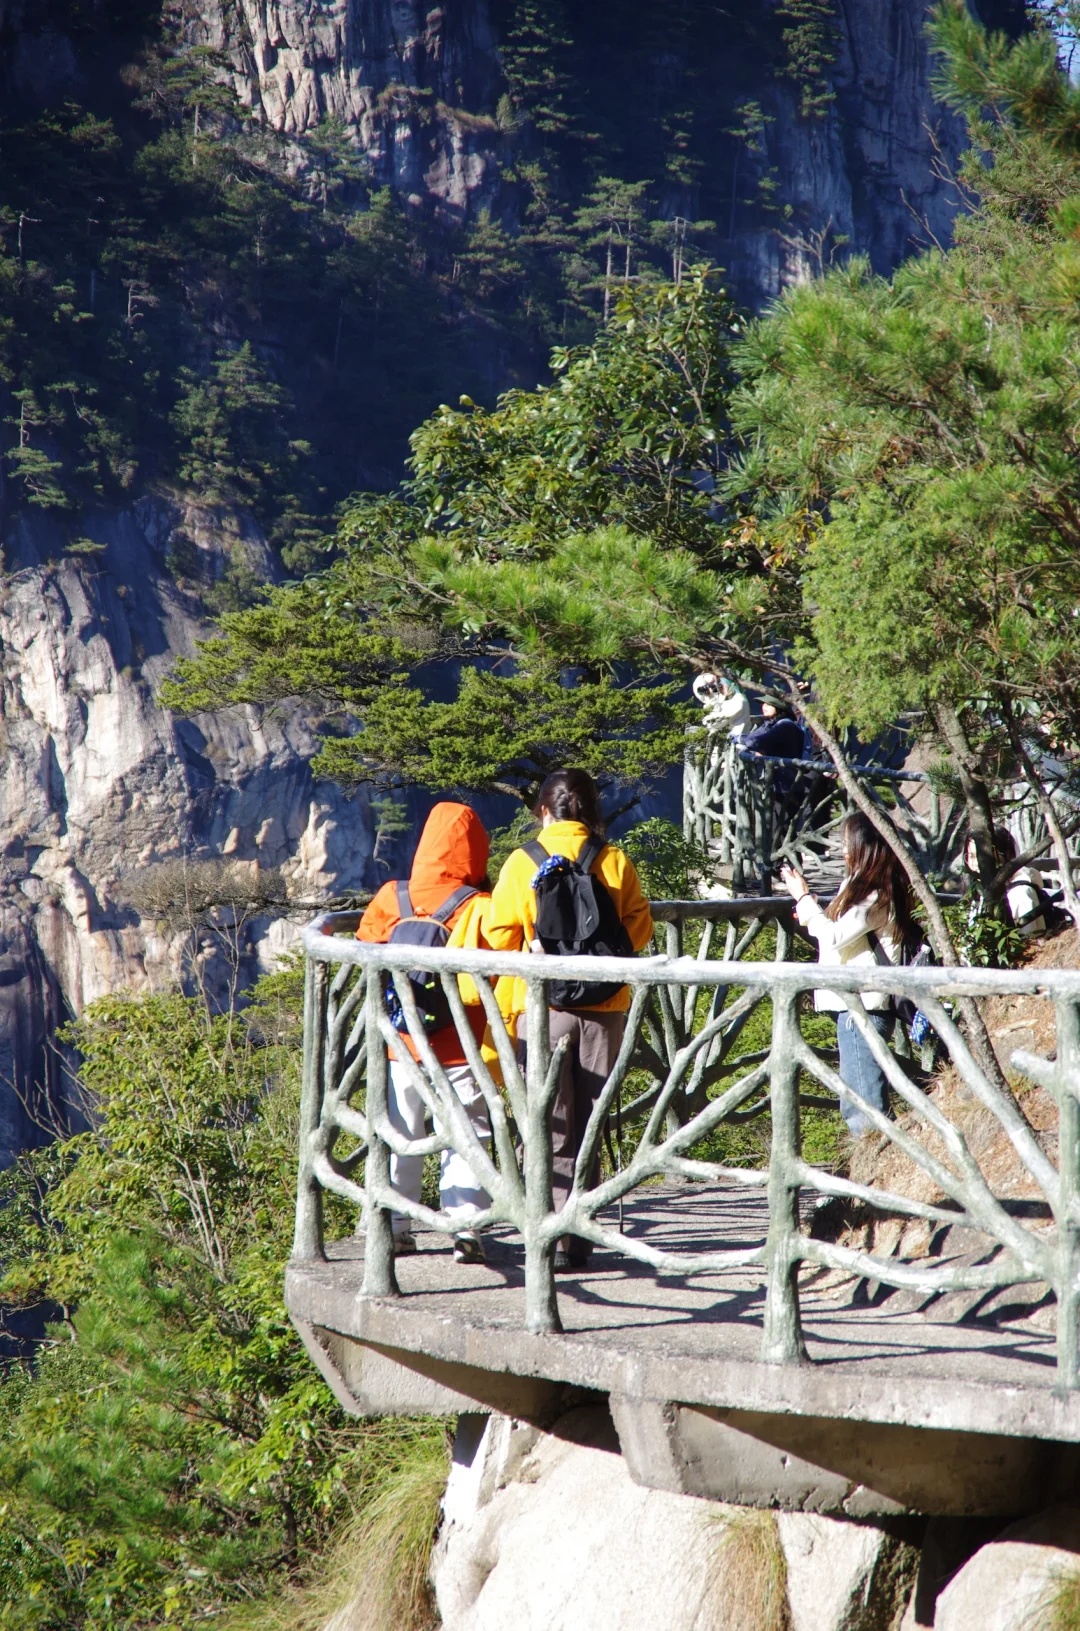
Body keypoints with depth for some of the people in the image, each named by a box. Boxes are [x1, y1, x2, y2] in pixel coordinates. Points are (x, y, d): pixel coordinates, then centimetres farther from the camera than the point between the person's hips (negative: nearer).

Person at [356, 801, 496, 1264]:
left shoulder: (391, 899, -3)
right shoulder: (483, 908, -13)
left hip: (401, 1040, 3)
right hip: (460, 1046, -3)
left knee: (399, 1136, 14)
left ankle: (394, 1227, 17)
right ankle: (466, 1228, 0)